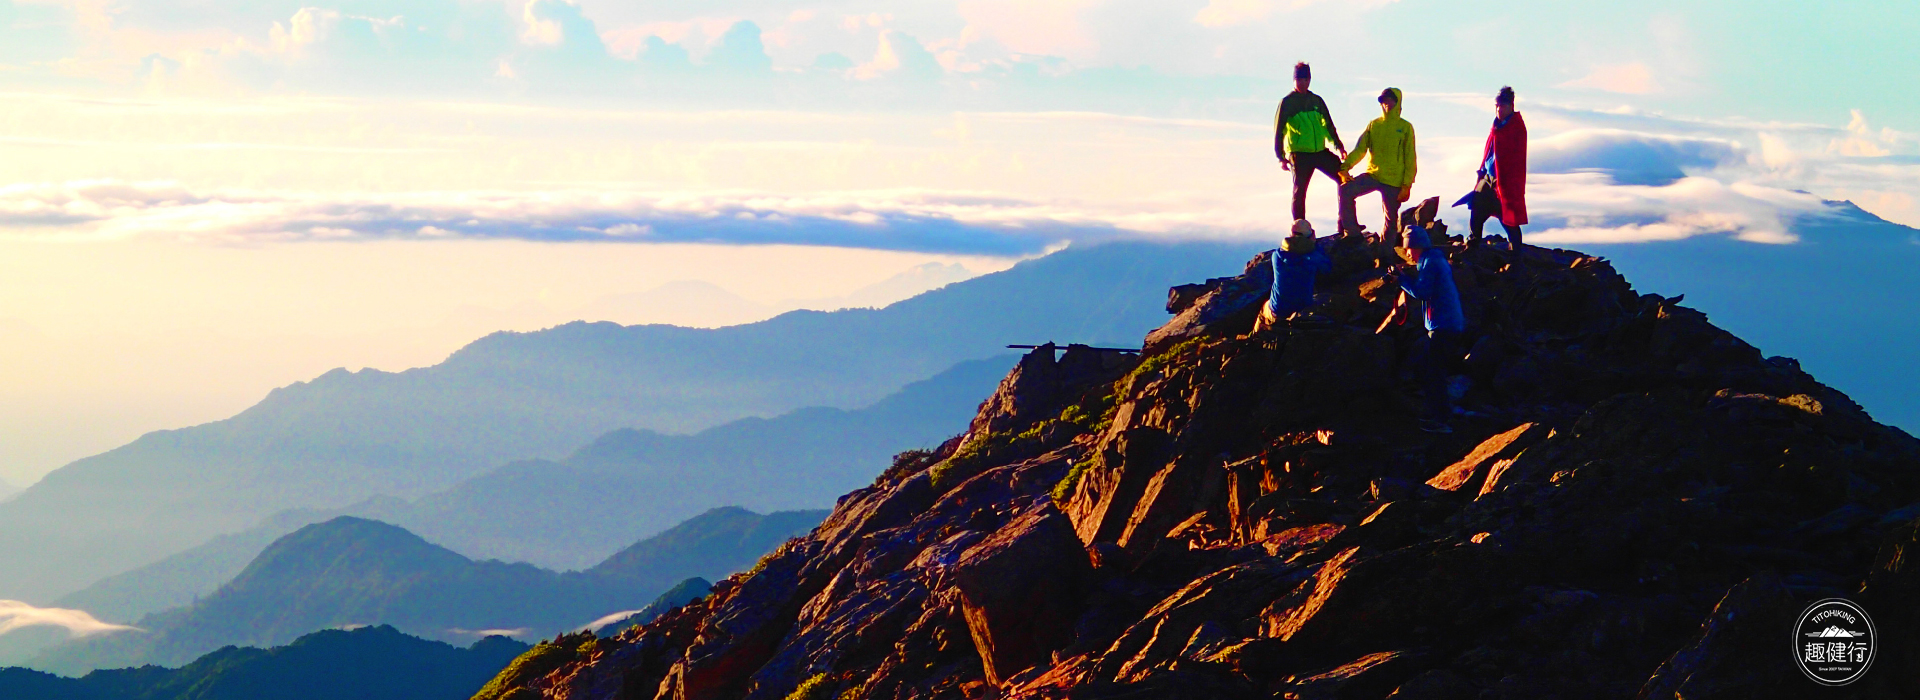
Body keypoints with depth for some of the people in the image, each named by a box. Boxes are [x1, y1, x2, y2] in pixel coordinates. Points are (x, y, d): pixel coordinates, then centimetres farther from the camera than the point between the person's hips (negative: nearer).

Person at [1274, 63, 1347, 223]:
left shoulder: (1316, 101, 12)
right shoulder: (1287, 102, -1)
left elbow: (1329, 125, 19)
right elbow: (1279, 131, -2)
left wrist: (1339, 145, 13)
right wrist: (1281, 157, -8)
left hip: (1321, 152, 5)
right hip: (1299, 154, -5)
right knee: (1299, 192, -3)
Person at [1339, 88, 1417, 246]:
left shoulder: (1405, 127, 2)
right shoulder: (1374, 125, 9)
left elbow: (1410, 159, 0)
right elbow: (1360, 149, 3)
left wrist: (1407, 185, -8)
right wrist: (1346, 165, -15)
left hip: (1394, 181, -2)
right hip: (1373, 175, 2)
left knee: (1391, 219, 3)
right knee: (1346, 191, -20)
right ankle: (1351, 233, -15)